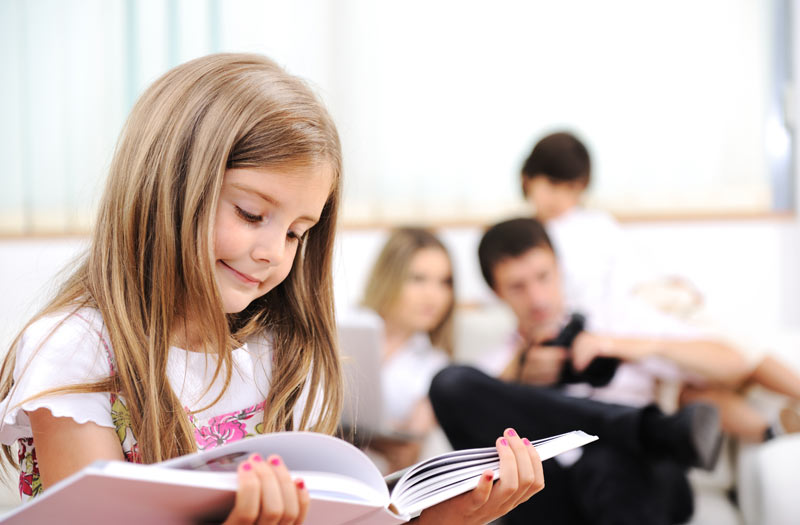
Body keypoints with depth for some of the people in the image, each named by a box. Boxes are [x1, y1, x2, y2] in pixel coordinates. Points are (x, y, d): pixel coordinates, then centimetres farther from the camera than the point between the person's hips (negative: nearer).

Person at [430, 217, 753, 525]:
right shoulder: (499, 368, 28)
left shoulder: (625, 329, 24)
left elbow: (730, 366, 13)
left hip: (634, 476, -2)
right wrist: (522, 379, -1)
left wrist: (642, 347, -1)